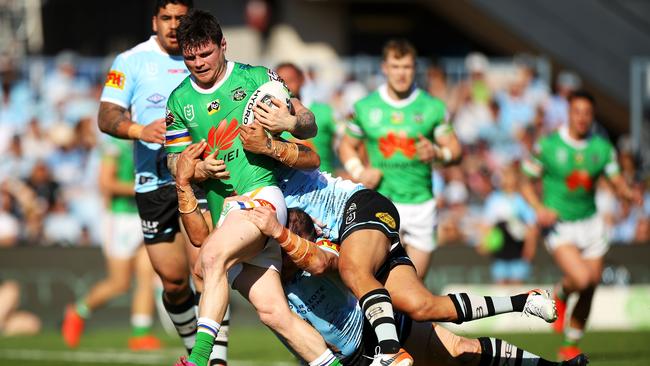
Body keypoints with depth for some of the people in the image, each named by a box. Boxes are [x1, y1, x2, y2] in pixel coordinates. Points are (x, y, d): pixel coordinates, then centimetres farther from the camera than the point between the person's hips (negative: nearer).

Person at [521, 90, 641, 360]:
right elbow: (526, 184, 0)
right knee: (581, 279, -24)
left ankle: (571, 344, 25)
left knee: (590, 289, 6)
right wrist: (539, 209, -18)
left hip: (590, 223, 4)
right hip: (559, 225, -4)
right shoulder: (548, 146, -7)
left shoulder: (602, 148, 2)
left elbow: (618, 182, 4)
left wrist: (629, 193, -20)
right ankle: (559, 295, 12)